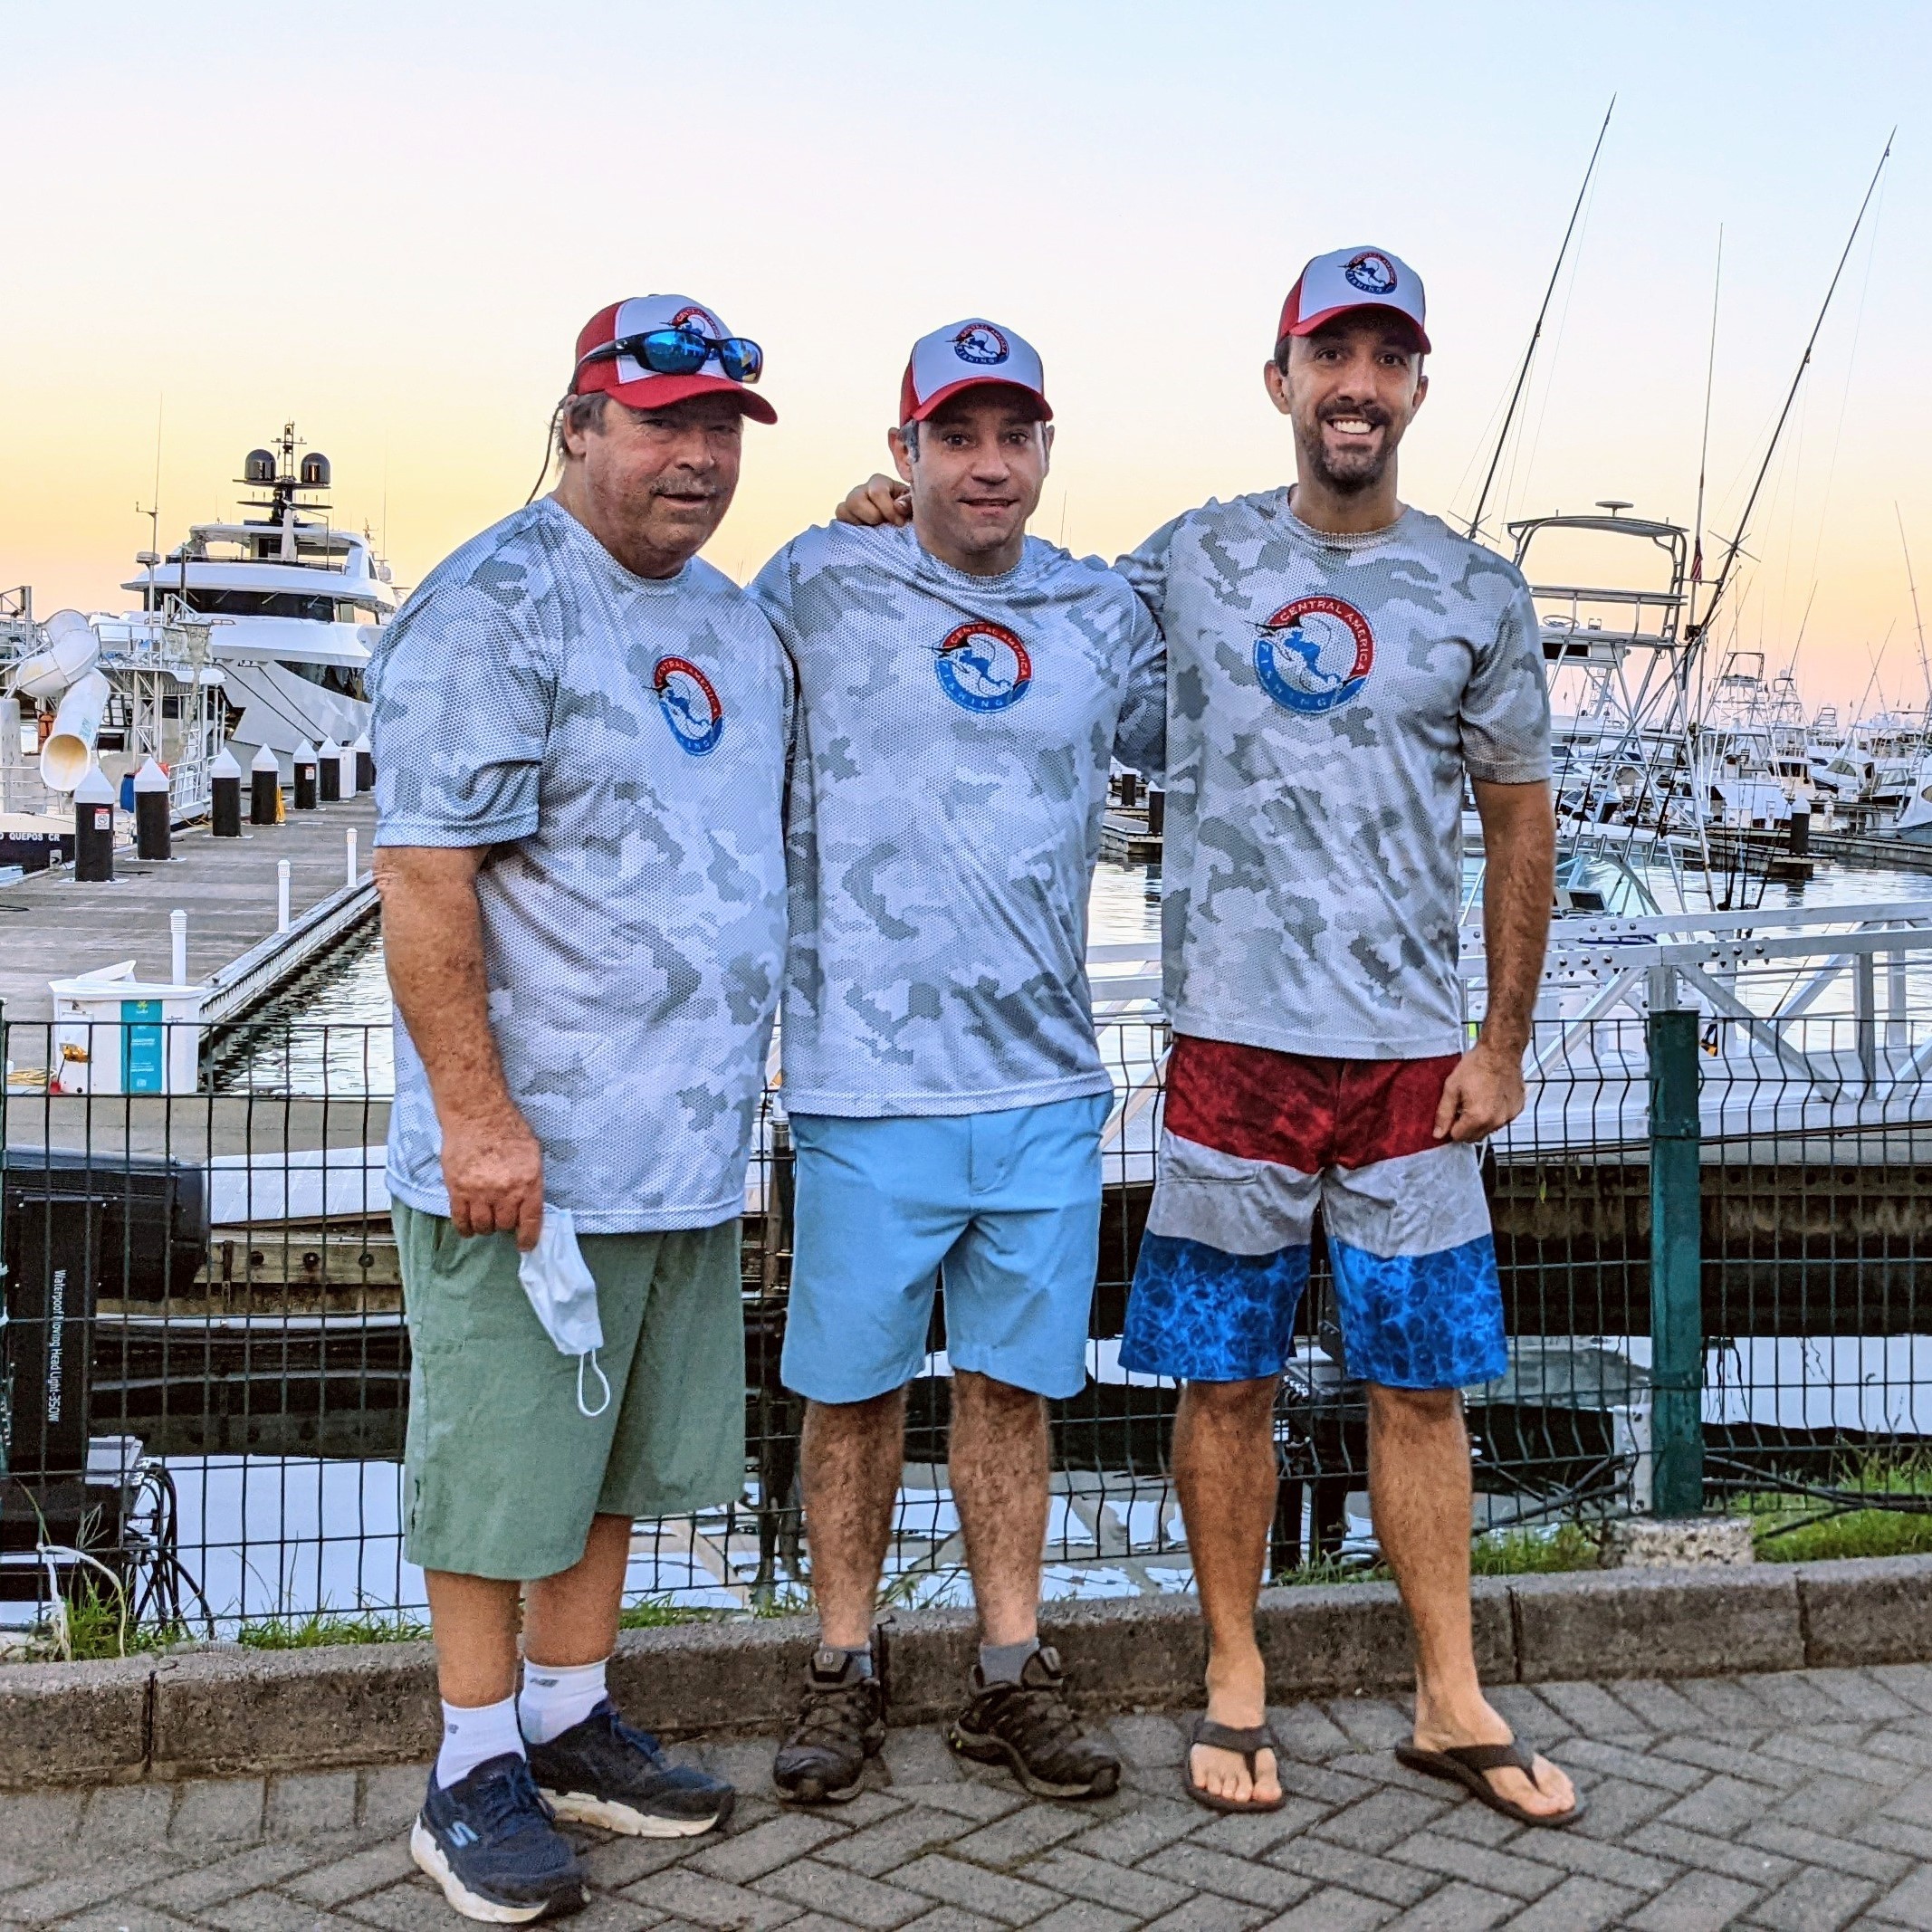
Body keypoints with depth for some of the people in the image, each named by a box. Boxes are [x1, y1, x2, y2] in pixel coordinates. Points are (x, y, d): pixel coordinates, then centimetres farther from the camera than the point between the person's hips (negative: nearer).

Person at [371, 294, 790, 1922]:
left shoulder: (740, 624, 14)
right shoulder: (493, 609, -12)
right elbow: (423, 876, -19)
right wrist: (477, 1115, -21)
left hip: (692, 1148, 8)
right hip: (527, 1158, -8)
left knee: (618, 1455, 18)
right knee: (503, 1469, 3)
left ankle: (571, 1722, 33)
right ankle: (477, 1772, 18)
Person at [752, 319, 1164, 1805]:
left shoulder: (1103, 613, 9)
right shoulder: (822, 586, 0)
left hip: (1046, 1080, 3)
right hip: (869, 1073, -2)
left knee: (1013, 1384, 11)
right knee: (856, 1388, 6)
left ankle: (1012, 1678, 23)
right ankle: (846, 1672, 23)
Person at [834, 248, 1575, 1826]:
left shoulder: (1478, 595, 5)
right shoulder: (1195, 559, 5)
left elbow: (1520, 823, 10)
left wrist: (1505, 1041, 6)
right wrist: (906, 523, 4)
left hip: (1413, 1058, 0)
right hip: (1235, 1047, 0)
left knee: (1419, 1385, 7)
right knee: (1227, 1380, 6)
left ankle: (1453, 1707, 20)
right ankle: (1237, 1687, 22)